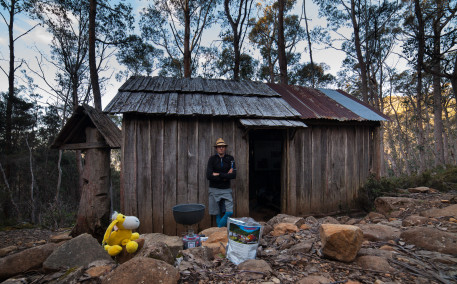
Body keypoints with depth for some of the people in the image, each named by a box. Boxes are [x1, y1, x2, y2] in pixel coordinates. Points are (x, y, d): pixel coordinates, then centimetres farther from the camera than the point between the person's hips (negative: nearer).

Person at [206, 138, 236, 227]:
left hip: (226, 189, 1)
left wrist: (219, 174, -13)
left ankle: (221, 226, 18)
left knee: (230, 212, -4)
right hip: (214, 190, -1)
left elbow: (234, 175, -8)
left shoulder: (230, 159, 2)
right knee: (217, 214, 6)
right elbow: (209, 176, -13)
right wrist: (226, 176, -11)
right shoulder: (212, 159, -3)